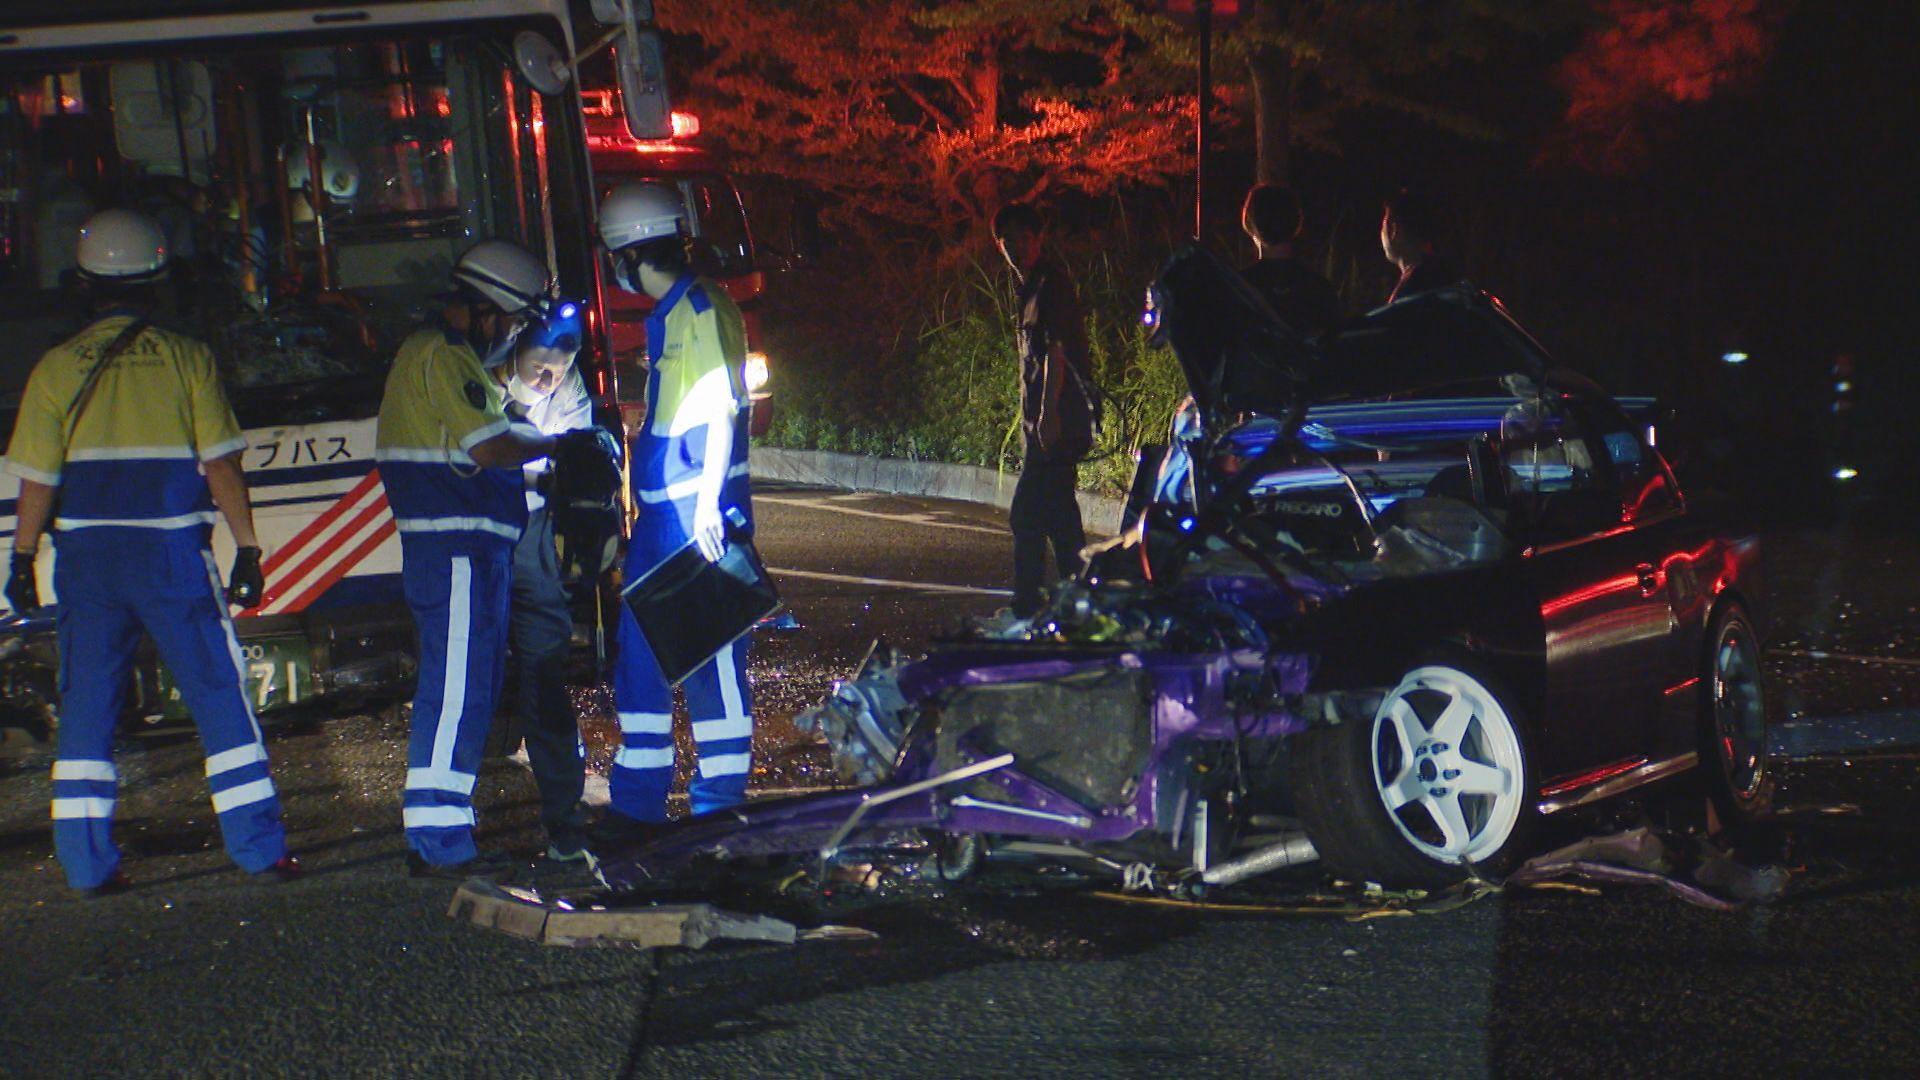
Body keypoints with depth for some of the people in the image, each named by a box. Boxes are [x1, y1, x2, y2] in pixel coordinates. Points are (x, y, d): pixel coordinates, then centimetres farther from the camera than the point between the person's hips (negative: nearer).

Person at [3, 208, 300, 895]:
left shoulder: (57, 368, 1)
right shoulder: (186, 359, -3)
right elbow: (220, 465, -5)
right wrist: (247, 547, -1)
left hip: (86, 555, 2)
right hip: (171, 552, -2)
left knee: (86, 707, 8)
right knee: (219, 696, 4)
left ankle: (87, 863, 6)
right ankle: (259, 847, 1)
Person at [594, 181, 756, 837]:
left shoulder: (702, 309, -11)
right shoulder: (667, 314, 18)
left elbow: (721, 411, -17)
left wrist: (707, 504, -24)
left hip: (698, 513, -10)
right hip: (660, 512, 10)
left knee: (710, 653, -5)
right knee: (639, 652, 12)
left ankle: (721, 803, -1)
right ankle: (637, 803, 18)